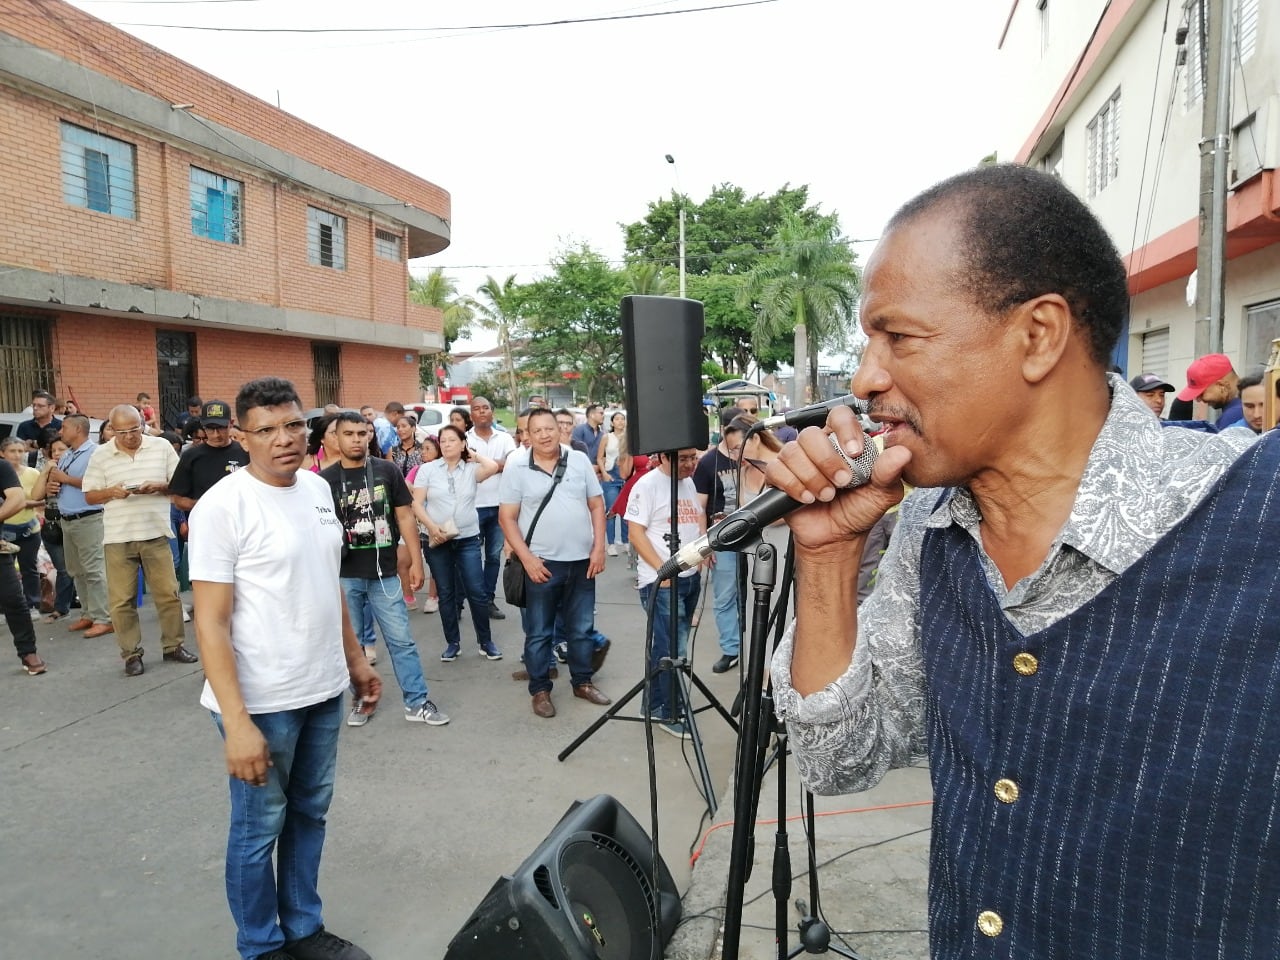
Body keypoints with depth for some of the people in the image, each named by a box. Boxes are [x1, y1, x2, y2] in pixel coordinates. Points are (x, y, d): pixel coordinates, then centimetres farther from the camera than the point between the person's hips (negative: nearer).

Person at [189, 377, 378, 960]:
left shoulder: (318, 489, 4)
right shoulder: (222, 506, -16)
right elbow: (210, 622, -18)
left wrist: (355, 659, 15)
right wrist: (237, 723, -22)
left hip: (324, 691, 7)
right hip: (261, 702, -6)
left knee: (310, 814, 20)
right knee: (259, 828, 12)